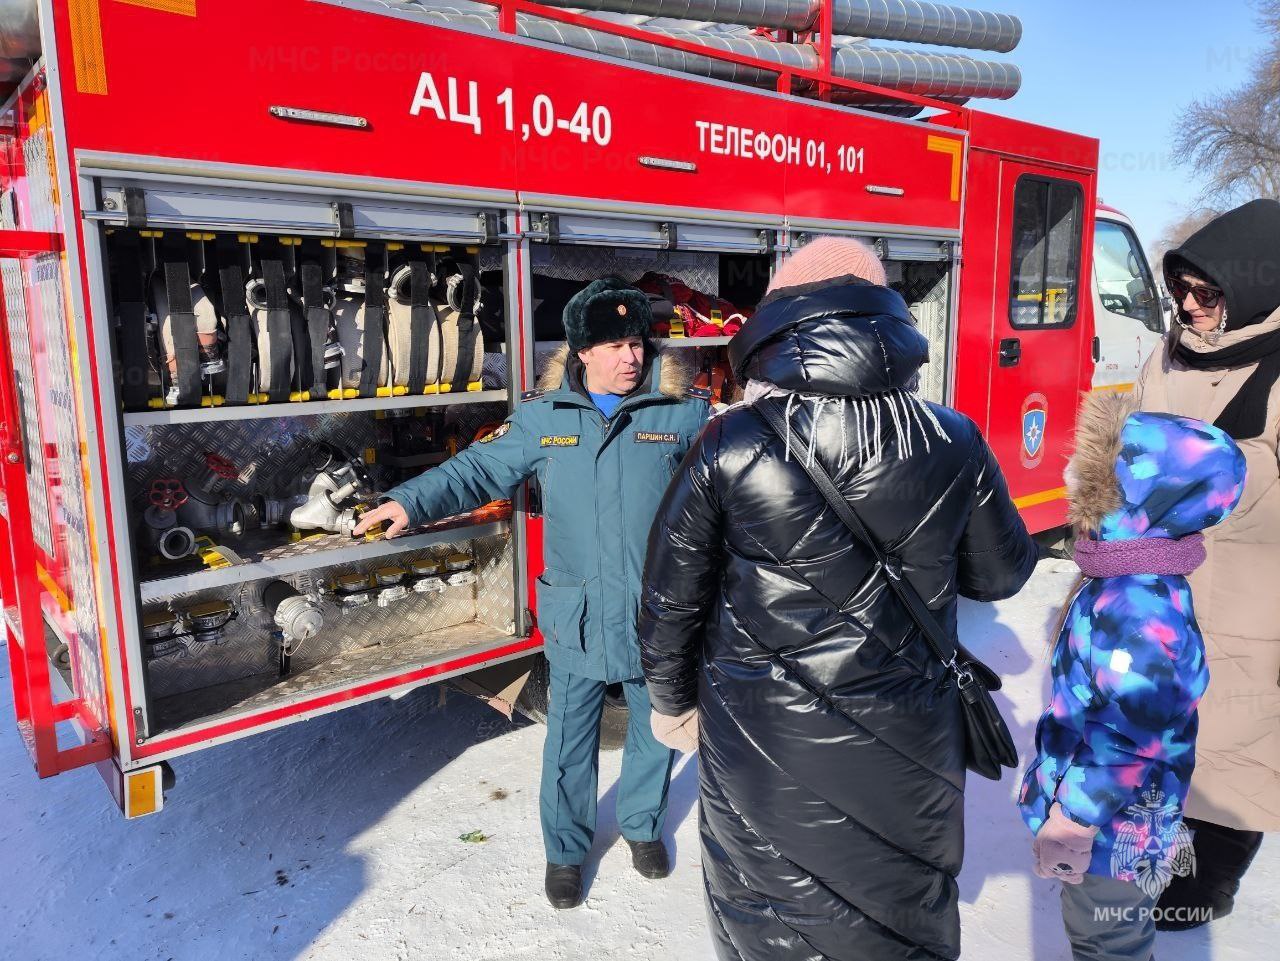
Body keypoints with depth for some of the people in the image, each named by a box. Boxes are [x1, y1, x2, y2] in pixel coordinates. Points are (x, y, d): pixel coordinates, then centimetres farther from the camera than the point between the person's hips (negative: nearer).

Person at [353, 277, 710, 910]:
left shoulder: (683, 412, -5)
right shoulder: (545, 416, -1)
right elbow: (480, 468, 0)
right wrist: (411, 501, -12)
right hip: (577, 615, 0)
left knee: (655, 730, 19)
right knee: (569, 742, 14)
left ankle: (642, 825, 48)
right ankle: (565, 849, 39)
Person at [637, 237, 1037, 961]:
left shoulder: (730, 446, -15)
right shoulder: (954, 444, -9)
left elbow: (671, 596, -7)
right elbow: (1000, 574, 5)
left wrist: (672, 702, 10)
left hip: (761, 747, -1)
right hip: (905, 744, 2)